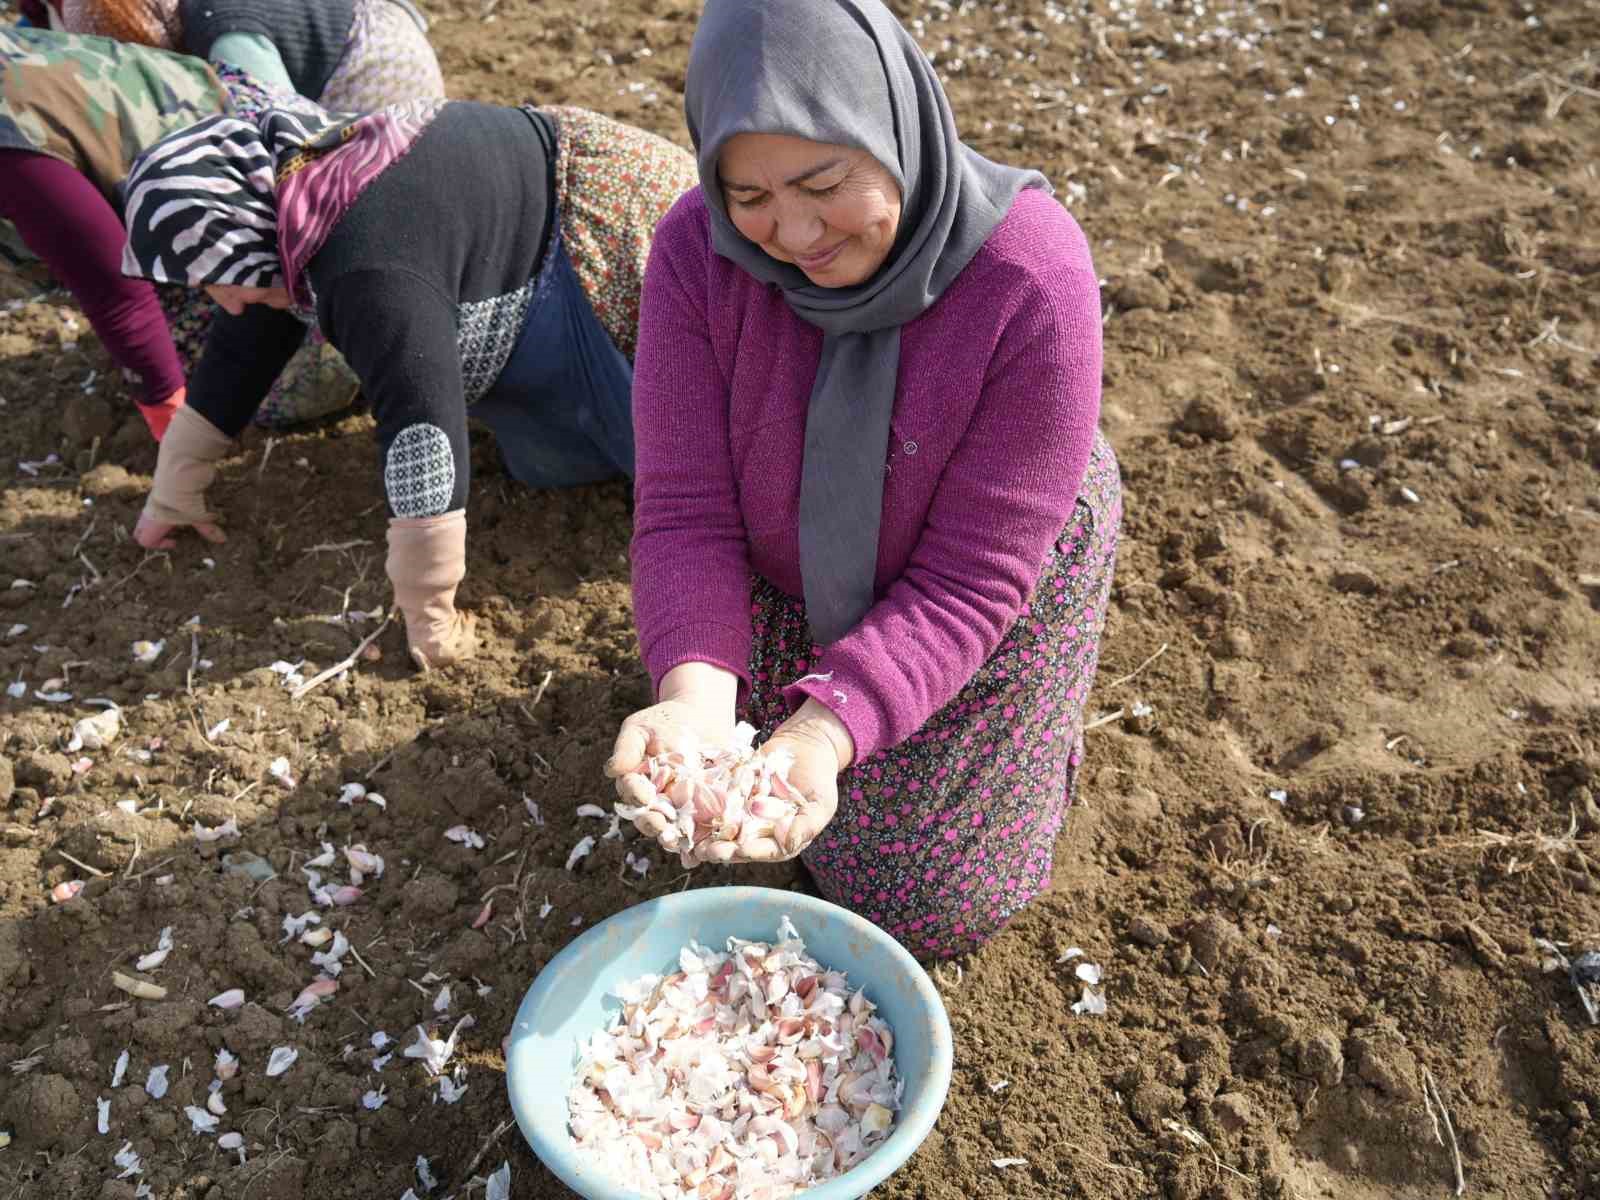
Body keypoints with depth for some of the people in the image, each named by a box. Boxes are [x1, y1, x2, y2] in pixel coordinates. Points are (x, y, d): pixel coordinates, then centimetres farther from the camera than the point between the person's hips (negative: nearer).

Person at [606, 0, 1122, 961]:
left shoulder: (1032, 281, -34)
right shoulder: (698, 249, -24)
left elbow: (969, 579, -29)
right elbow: (685, 509, -24)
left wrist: (825, 732, -42)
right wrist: (694, 693, -42)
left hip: (992, 588, -2)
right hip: (792, 573, 3)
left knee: (926, 906, 9)